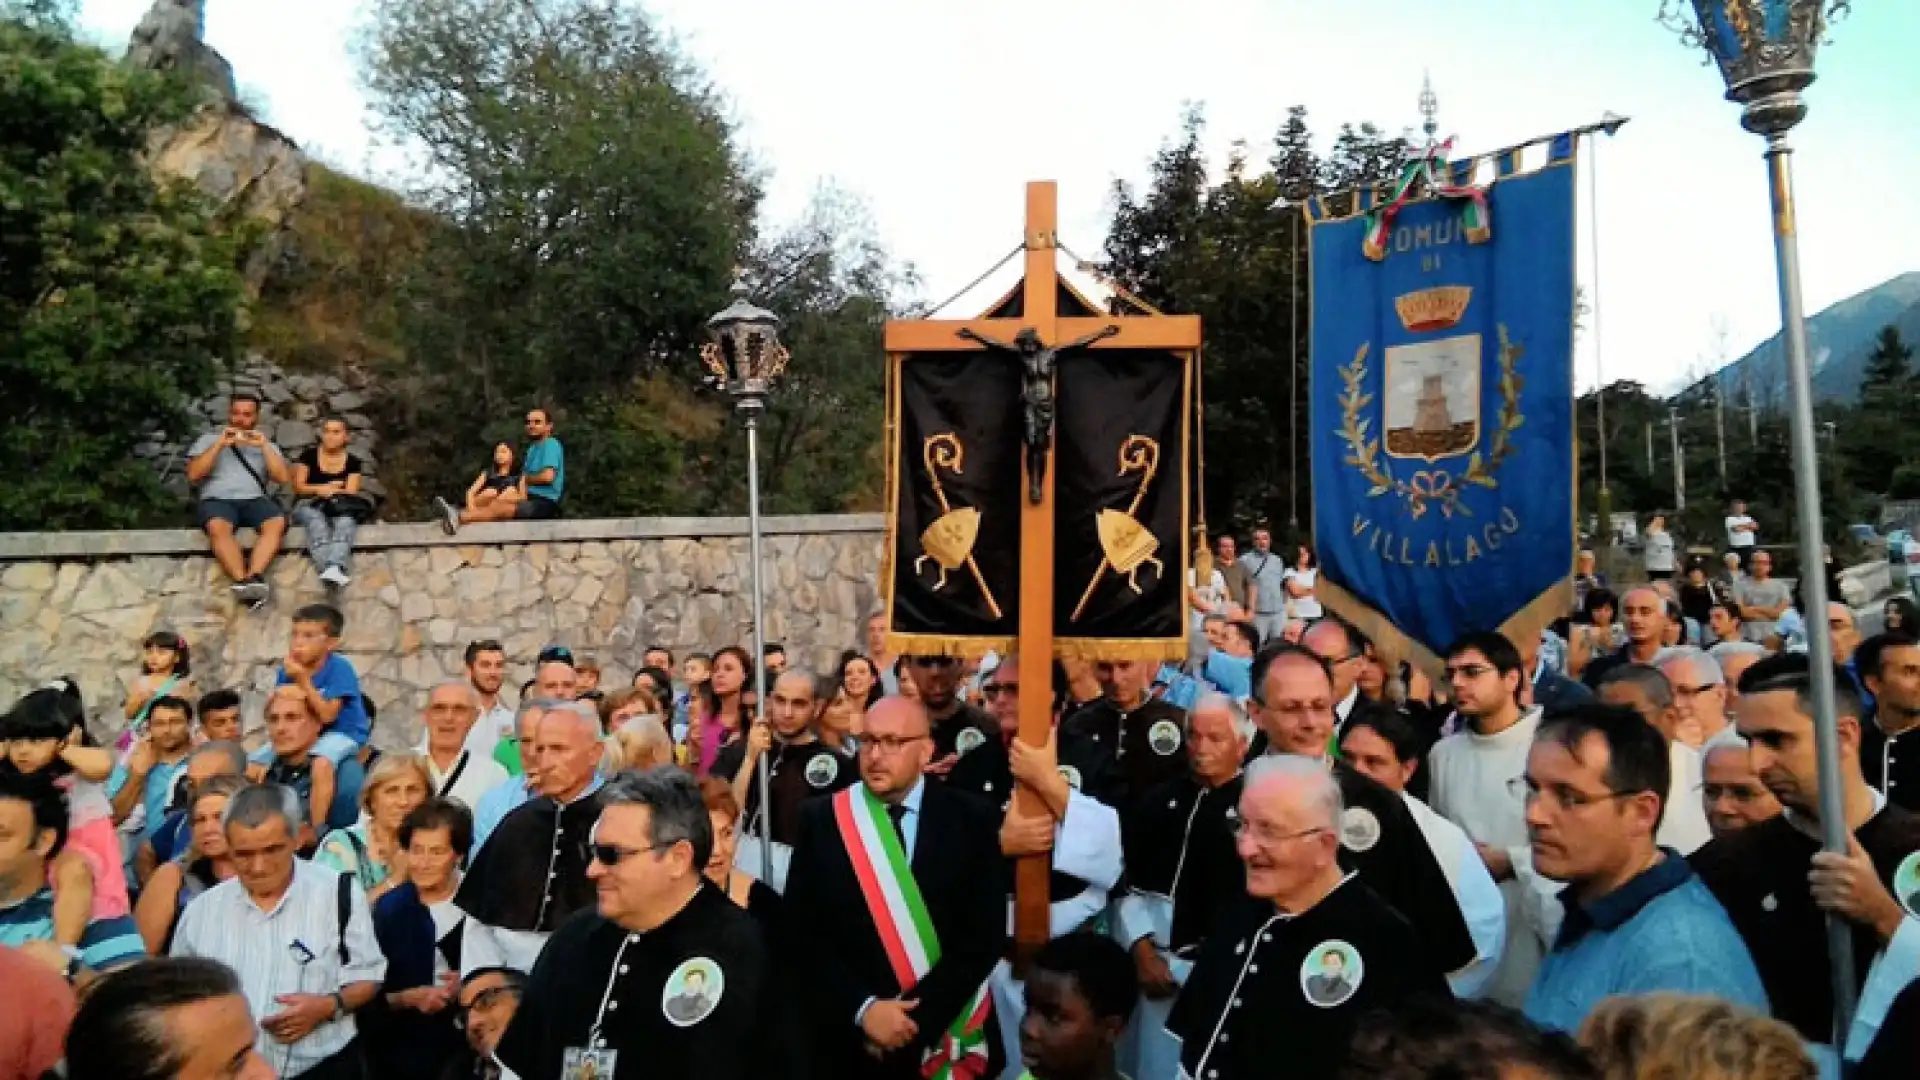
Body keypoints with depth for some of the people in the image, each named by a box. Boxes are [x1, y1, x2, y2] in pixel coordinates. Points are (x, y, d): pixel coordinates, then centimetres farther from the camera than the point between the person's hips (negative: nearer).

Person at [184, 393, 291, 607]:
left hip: (255, 499, 1)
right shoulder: (209, 439, 22)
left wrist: (264, 446, 0)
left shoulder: (267, 446, 25)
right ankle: (243, 581, -53)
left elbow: (283, 477, 8)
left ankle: (254, 577, -52)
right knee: (217, 526, -38)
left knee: (277, 522, -35)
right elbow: (193, 475, 6)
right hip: (217, 499, -1)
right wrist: (219, 444, -1)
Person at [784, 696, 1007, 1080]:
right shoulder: (820, 819, -3)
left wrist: (916, 1016, -15)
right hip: (846, 1040, 1)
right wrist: (863, 1009, -15)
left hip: (943, 1036, 0)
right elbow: (802, 931, -5)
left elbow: (985, 934, -8)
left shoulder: (971, 819, -6)